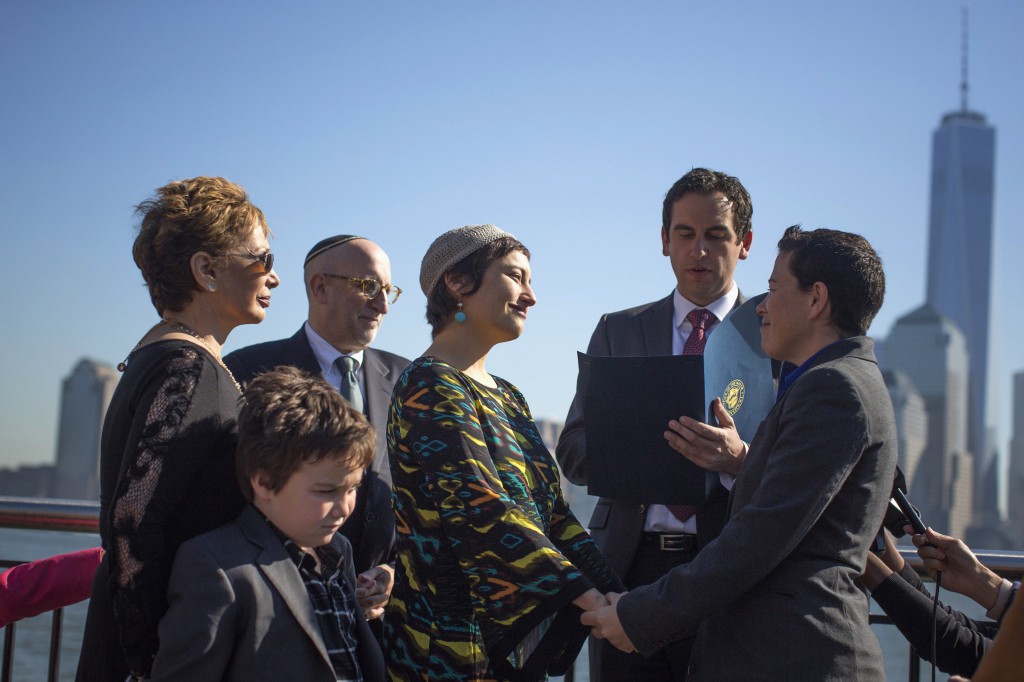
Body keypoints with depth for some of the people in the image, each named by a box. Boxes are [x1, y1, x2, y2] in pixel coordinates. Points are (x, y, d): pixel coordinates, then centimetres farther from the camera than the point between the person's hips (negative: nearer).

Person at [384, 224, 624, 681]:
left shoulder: (506, 398, 13)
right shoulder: (431, 388, -14)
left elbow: (550, 510, 9)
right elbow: (481, 511, -24)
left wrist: (613, 594, -4)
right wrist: (590, 597, -25)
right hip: (458, 643, -8)